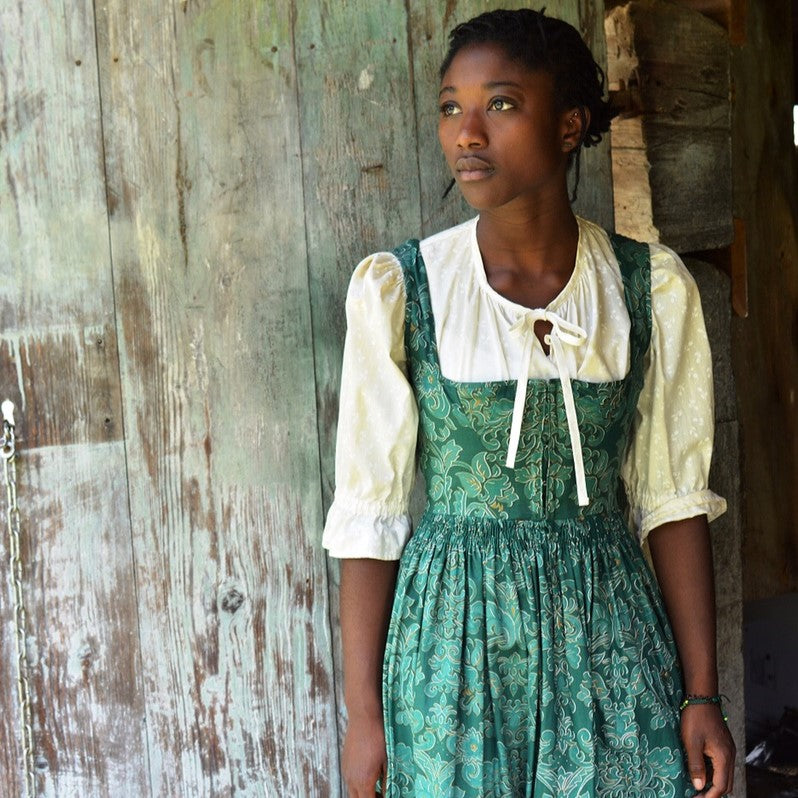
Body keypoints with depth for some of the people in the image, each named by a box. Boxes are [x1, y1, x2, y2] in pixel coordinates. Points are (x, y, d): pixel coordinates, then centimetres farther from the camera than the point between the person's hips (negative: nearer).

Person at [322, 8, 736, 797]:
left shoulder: (651, 287, -2)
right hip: (456, 640, -1)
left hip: (610, 639, 1)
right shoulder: (395, 289, -7)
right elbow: (368, 510, -4)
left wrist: (702, 695, 0)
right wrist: (363, 712, -5)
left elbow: (673, 496, 2)